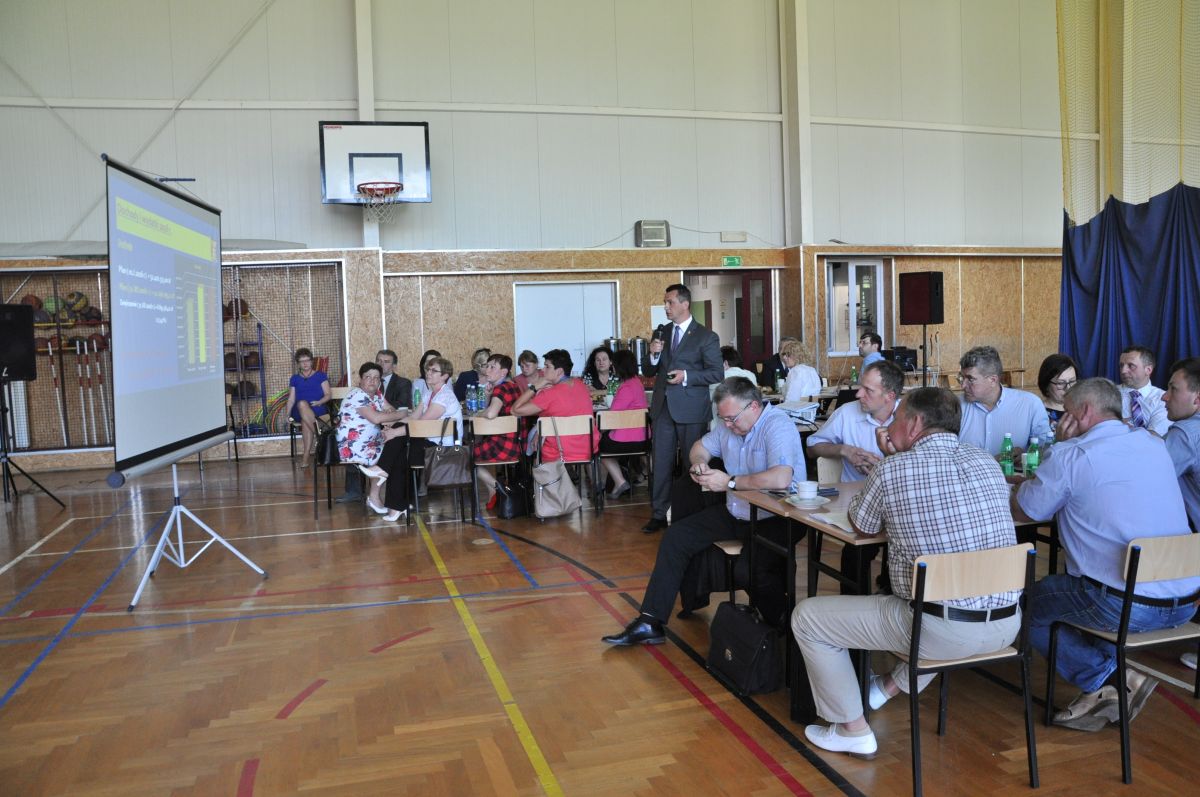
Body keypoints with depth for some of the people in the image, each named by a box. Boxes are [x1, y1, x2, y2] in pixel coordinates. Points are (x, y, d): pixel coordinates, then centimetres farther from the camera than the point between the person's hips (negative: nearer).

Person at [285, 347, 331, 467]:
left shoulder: (320, 375, 12)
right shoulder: (295, 378, 19)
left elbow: (328, 395, 4)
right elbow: (291, 399, 13)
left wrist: (319, 402, -17)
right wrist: (287, 414, -3)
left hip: (319, 410, -2)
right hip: (300, 411, 2)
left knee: (305, 421, -37)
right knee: (302, 404, -37)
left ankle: (306, 455, -35)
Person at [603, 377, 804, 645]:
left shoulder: (777, 425, -21)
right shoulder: (730, 424, 4)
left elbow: (781, 478, -38)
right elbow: (702, 446, 24)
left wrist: (729, 482, -27)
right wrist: (698, 463, -1)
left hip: (774, 520, -8)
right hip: (734, 513, 8)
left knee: (752, 569, -34)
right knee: (676, 536, -1)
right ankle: (650, 623, 1)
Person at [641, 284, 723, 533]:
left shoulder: (706, 336, -3)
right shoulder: (661, 332, 12)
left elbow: (717, 373, -7)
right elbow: (648, 371, 14)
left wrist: (687, 376, -18)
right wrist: (653, 354, -7)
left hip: (691, 409, -4)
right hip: (663, 407, 5)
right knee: (661, 463, 6)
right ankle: (659, 514, 13)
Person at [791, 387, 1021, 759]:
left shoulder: (892, 470, -12)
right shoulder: (988, 462, 6)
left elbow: (862, 523, 6)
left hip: (942, 632, -6)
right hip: (1006, 626, 7)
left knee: (806, 617, 8)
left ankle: (852, 729, 18)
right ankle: (891, 686, 46)